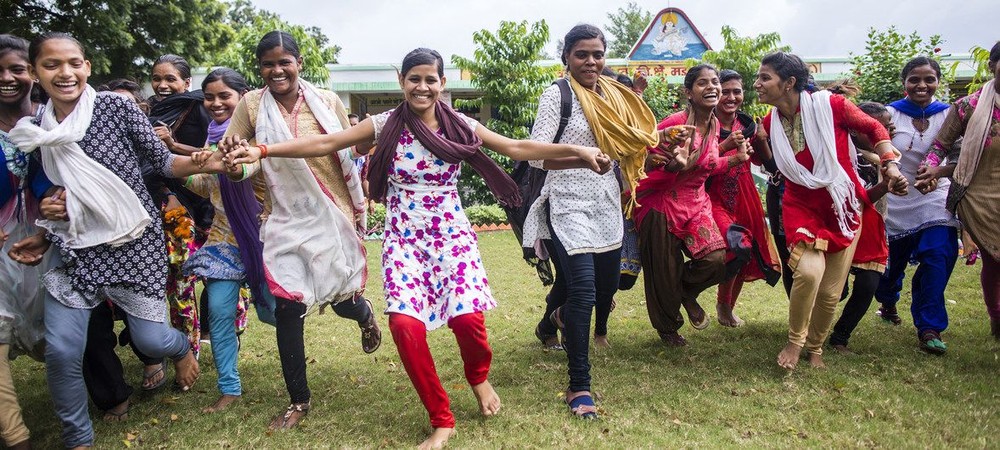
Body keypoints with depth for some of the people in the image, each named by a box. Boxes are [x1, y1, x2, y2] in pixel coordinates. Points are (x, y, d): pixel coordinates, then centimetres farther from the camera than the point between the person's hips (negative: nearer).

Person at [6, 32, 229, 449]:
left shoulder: (117, 107, -9)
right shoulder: (36, 131, 4)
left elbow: (162, 161, -6)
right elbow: (62, 196, 16)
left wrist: (205, 164, -25)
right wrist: (43, 235, 2)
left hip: (136, 242, -3)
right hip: (77, 250, 4)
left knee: (150, 340, 2)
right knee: (60, 351, -3)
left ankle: (183, 348, 42)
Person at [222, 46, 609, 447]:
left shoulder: (460, 126, 2)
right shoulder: (385, 126, 0)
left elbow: (517, 148, 3)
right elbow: (325, 143, -3)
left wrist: (577, 151, -3)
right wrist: (263, 151, -12)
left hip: (451, 234, 0)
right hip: (403, 239, 0)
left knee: (467, 317, -16)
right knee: (405, 323, -17)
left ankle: (478, 377, 23)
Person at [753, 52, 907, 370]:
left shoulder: (830, 105, -14)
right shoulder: (769, 124, -3)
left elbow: (874, 128, -1)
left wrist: (890, 165, -11)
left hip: (844, 207, 0)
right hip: (802, 208, 1)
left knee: (830, 291, 3)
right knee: (809, 271, -26)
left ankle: (815, 347, 32)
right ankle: (795, 341, 0)